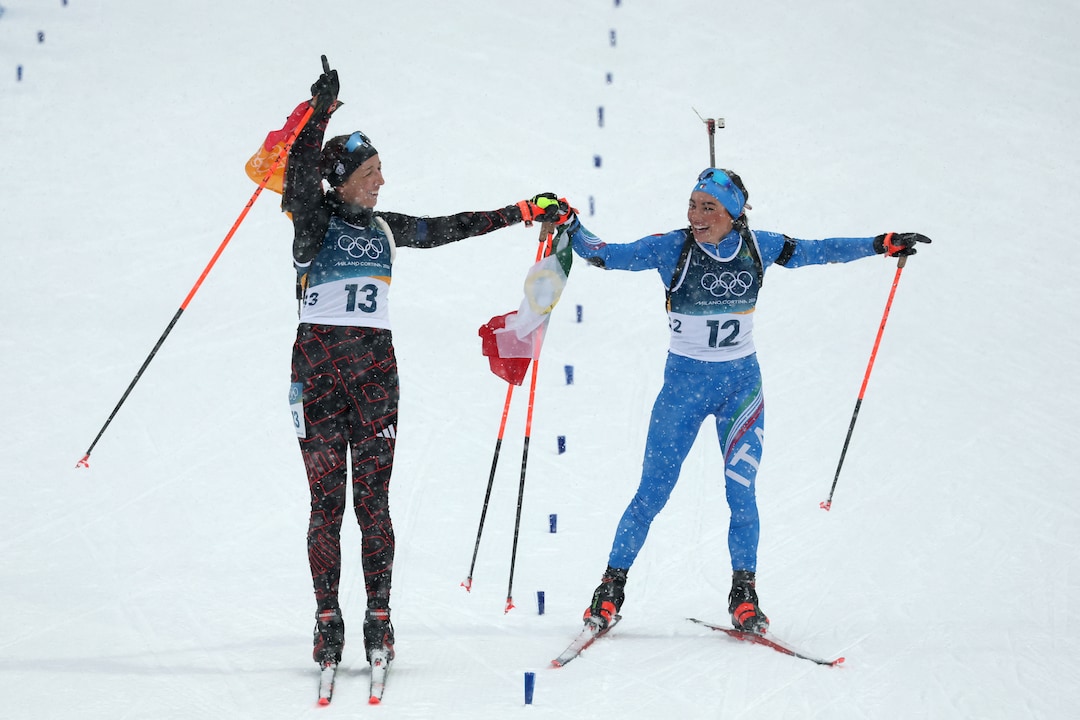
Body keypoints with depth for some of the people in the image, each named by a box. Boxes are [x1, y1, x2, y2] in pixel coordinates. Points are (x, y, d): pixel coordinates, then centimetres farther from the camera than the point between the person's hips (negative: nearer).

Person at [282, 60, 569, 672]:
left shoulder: (386, 229, 16)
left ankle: (379, 618, 1)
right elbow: (301, 173, -17)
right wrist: (321, 110, -28)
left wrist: (525, 212, 26)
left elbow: (453, 228, 24)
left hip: (376, 368, 3)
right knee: (326, 498, -2)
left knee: (373, 498, -1)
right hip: (318, 363, -3)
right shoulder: (315, 218, 2)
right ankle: (328, 620, 3)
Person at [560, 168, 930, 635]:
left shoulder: (757, 247, -5)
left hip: (742, 382, 2)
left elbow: (817, 252, 9)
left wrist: (882, 245, 12)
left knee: (742, 495, -2)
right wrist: (571, 228, -31)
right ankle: (612, 588, 10)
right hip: (684, 381, -2)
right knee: (652, 493, -2)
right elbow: (605, 255, -14)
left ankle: (744, 596, 13)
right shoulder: (672, 248, -12)